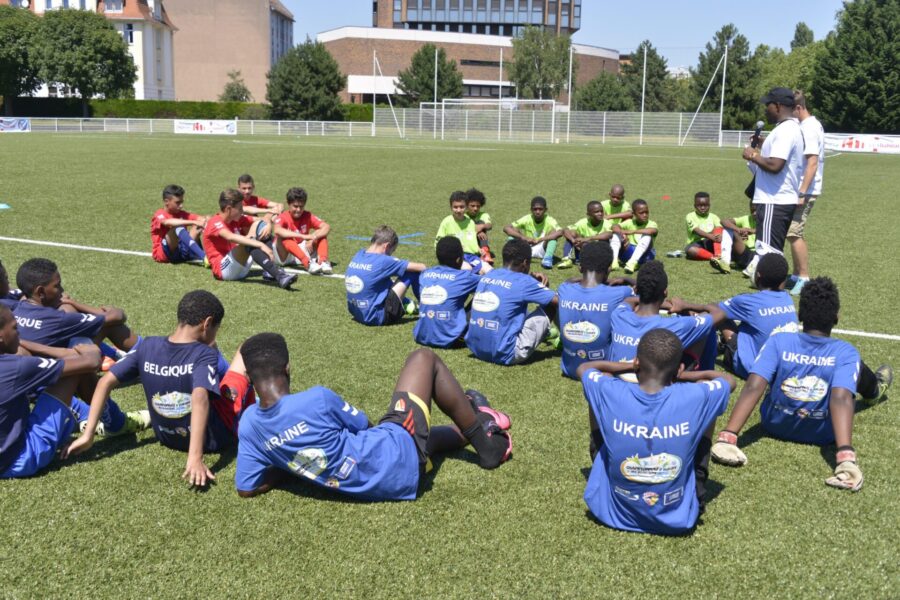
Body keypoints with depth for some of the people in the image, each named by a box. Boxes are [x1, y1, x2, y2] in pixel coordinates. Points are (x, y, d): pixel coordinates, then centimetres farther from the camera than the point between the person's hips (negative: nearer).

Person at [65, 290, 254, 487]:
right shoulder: (205, 354, -25)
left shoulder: (147, 346, -10)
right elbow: (200, 400, -41)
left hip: (168, 438, 5)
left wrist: (87, 435, -11)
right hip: (214, 437, -5)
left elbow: (106, 382, -11)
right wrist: (195, 458, -48)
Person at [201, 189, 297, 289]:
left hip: (241, 268, 8)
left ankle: (269, 272, -22)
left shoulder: (237, 219, 8)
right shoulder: (215, 223, -16)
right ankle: (279, 277, -44)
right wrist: (261, 245, -46)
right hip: (223, 270, -8)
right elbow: (231, 237, -37)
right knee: (249, 244, -33)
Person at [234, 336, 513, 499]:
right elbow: (363, 426, -5)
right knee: (424, 358, 10)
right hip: (399, 456, -6)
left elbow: (246, 489, 0)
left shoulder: (249, 424, -8)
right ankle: (484, 438, 20)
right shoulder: (317, 398, -24)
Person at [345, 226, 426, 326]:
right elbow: (419, 267, -15)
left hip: (357, 314, 8)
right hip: (377, 318, -8)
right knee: (412, 273, -4)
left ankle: (408, 304, 33)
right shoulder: (383, 261, -18)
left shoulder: (358, 255, 3)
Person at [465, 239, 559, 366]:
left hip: (476, 348, 7)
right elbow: (558, 301, -4)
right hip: (504, 354, -7)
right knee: (545, 312, 8)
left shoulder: (488, 276, 9)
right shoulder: (523, 282, -9)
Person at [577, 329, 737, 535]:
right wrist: (678, 376, 9)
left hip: (611, 512, 1)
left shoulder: (610, 394, -19)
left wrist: (630, 368, 11)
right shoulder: (693, 398, -19)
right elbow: (729, 380, 6)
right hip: (678, 518, 0)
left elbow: (584, 368, 6)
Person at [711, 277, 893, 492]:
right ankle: (873, 392, 53)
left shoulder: (778, 341, -18)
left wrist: (727, 437, -36)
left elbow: (753, 387, -29)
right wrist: (846, 456, -44)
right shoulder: (845, 352, -20)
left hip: (775, 425, 1)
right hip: (822, 434, -1)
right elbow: (841, 399, -35)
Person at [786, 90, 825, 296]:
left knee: (794, 233, -12)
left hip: (804, 190, -10)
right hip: (798, 189, 10)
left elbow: (812, 162, -22)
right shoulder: (807, 125, 15)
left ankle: (804, 278, -7)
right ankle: (797, 275, 22)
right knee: (793, 233, 14)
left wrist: (802, 193, -25)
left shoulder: (809, 128, -15)